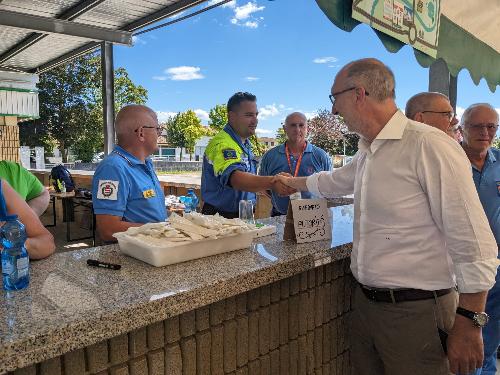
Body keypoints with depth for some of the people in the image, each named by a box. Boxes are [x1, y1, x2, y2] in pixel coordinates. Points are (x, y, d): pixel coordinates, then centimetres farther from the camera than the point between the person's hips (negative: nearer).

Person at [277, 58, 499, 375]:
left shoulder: (431, 146, -19)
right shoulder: (366, 153, 8)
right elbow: (335, 181, 29)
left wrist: (468, 324, -15)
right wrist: (293, 182, 42)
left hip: (416, 313, -7)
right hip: (366, 302, 8)